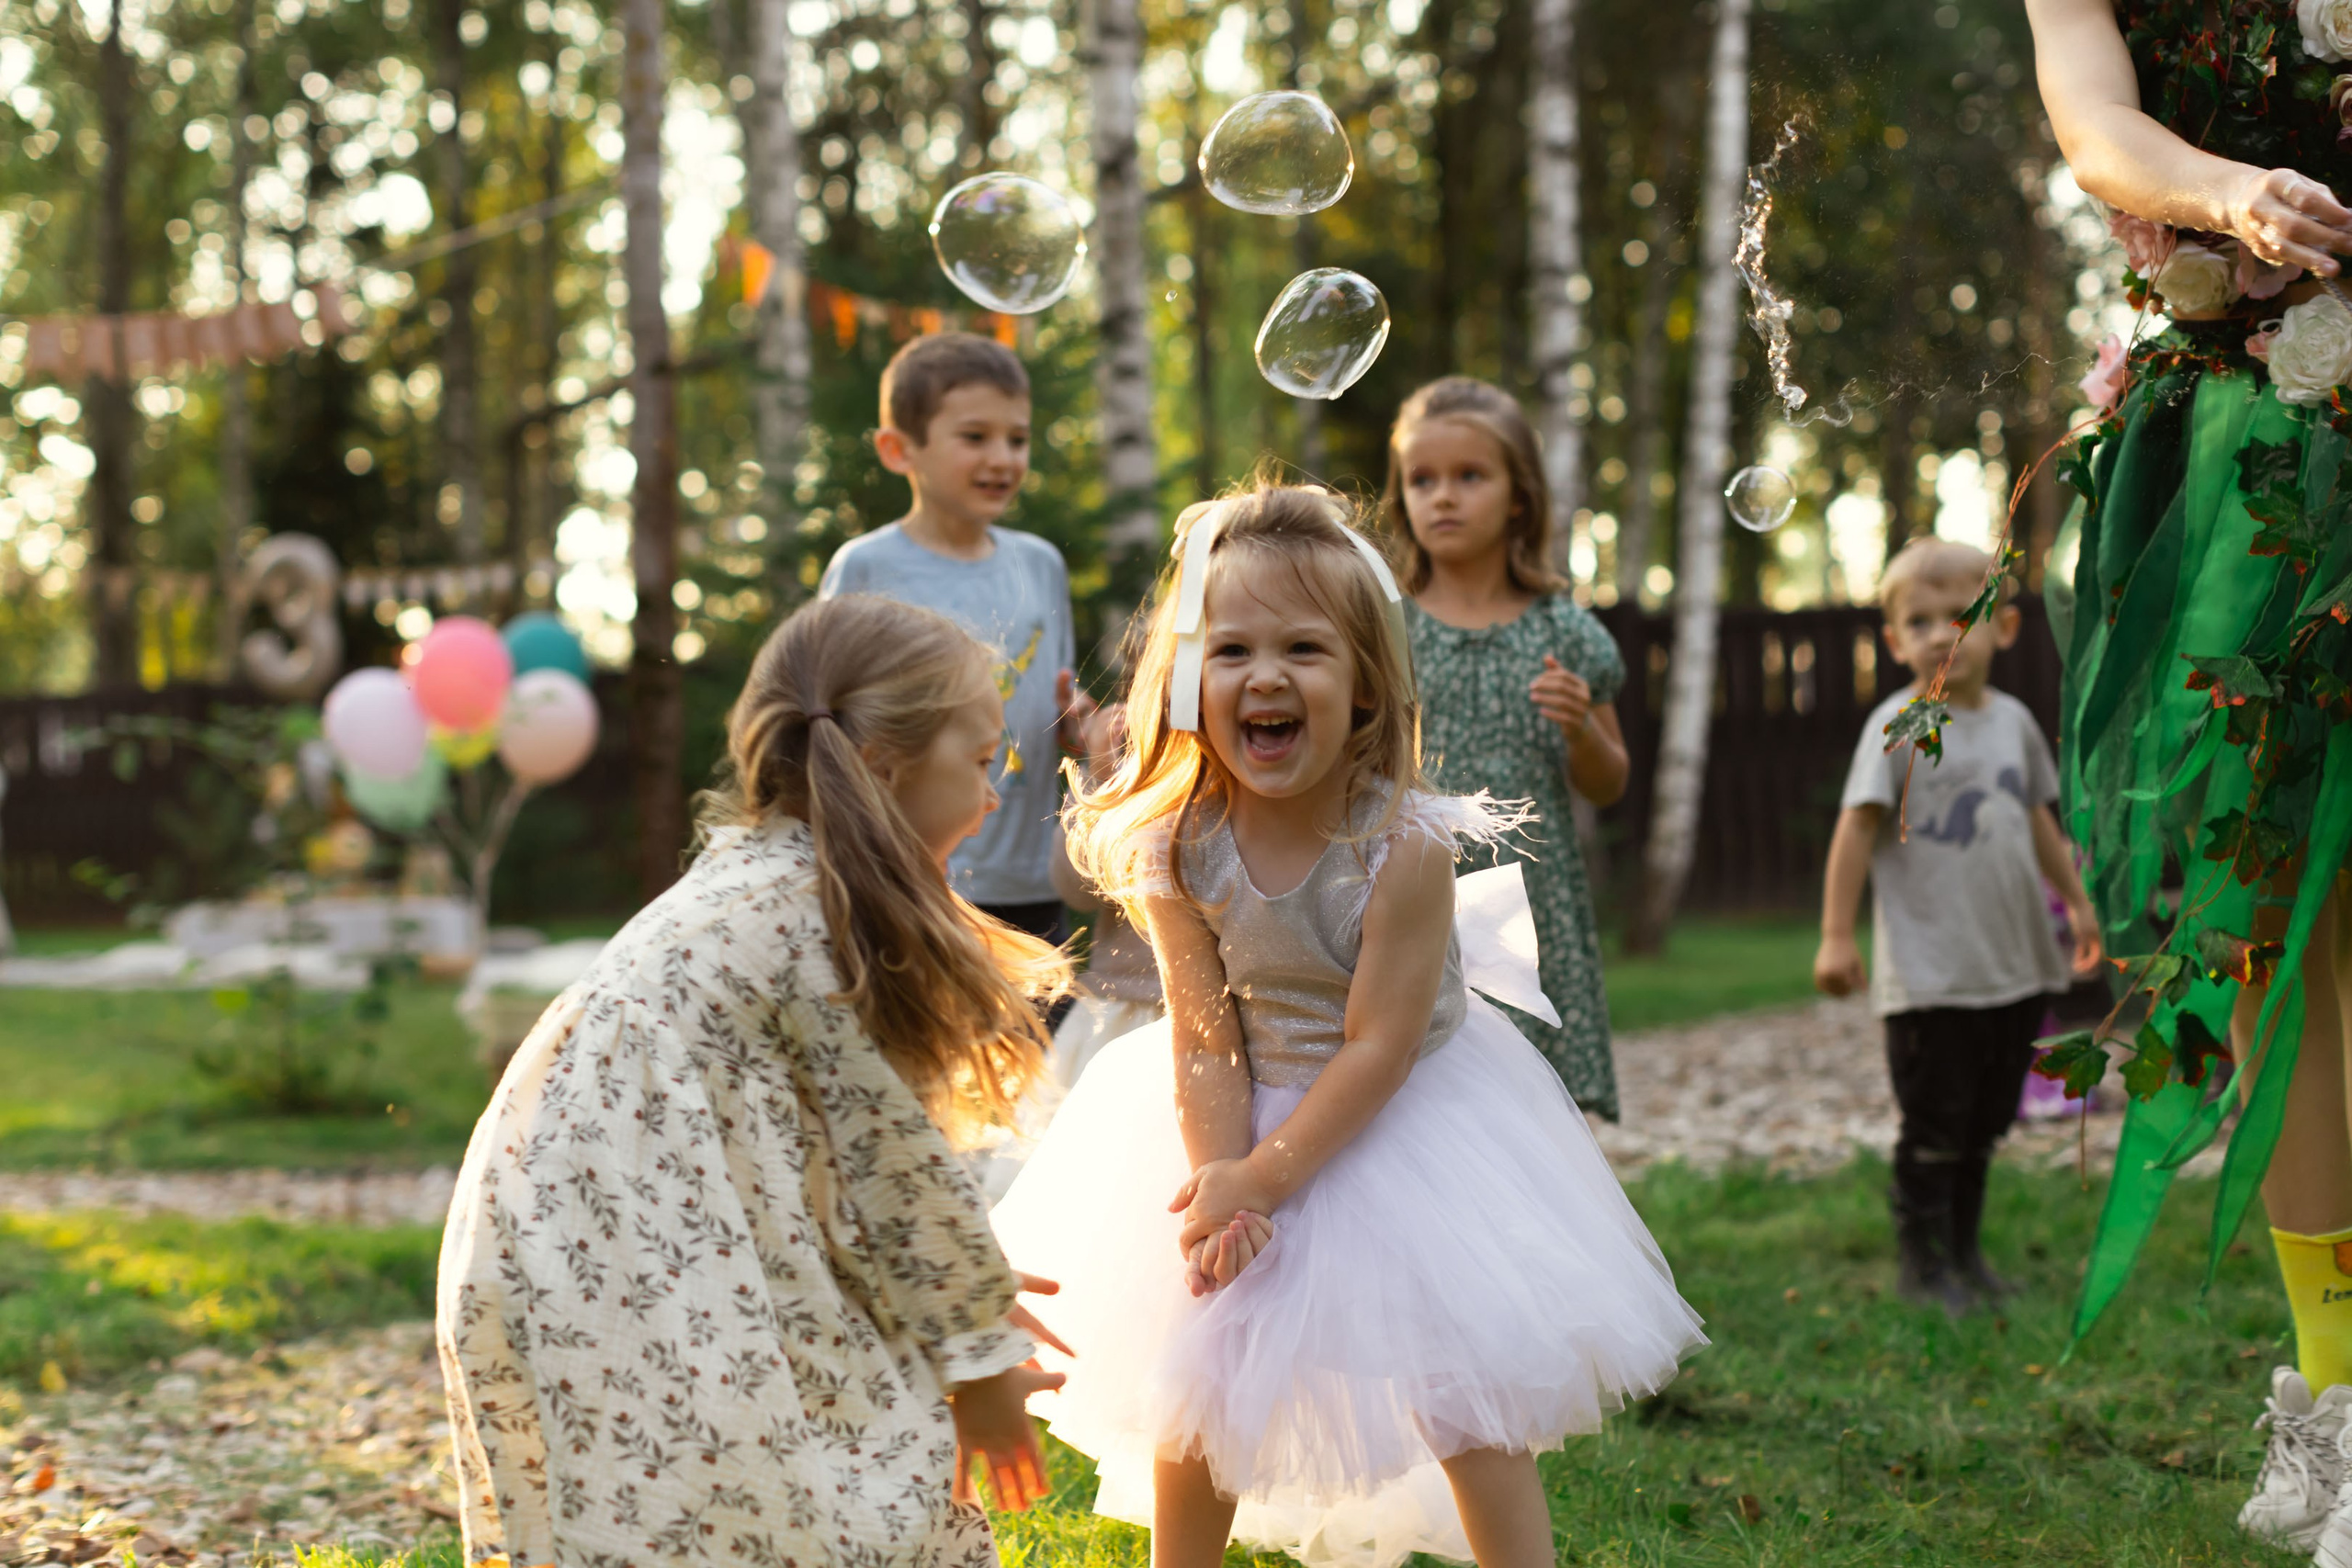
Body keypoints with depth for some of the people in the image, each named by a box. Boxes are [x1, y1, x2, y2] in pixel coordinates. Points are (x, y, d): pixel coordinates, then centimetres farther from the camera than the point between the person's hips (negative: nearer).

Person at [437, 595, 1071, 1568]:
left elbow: (850, 1154, 21)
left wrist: (969, 1295, 24)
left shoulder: (759, 879, 15)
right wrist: (979, 1360, 1)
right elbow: (888, 1162, -10)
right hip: (631, 1295, -9)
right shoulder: (813, 913, -14)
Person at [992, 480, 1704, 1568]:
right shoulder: (1179, 849, -17)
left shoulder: (1403, 847, -26)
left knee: (1465, 1388, -2)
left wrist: (1266, 1174, -23)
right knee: (1194, 1377, 11)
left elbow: (1379, 1046, -23)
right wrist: (1222, 1185, -25)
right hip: (1250, 1127, 3)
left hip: (1408, 1122, -3)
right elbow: (1207, 1038, -13)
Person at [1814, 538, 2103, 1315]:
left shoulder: (2013, 721, 8)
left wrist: (2077, 901, 27)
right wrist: (1837, 936, -16)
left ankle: (1964, 1250, 26)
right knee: (1934, 1127, -2)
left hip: (2014, 966, 6)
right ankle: (1923, 1262, 10)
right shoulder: (1897, 727, -9)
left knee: (1984, 1121, 14)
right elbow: (1857, 828, -12)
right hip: (1929, 977, -6)